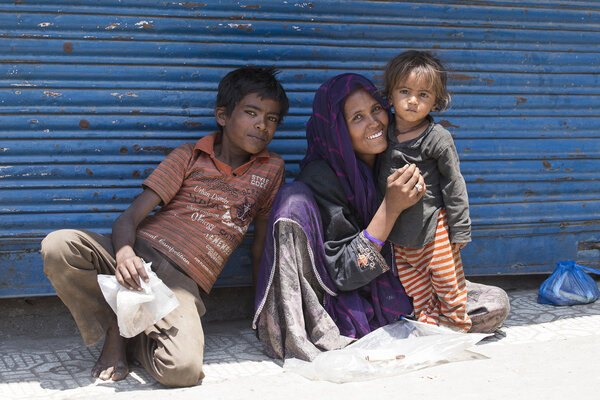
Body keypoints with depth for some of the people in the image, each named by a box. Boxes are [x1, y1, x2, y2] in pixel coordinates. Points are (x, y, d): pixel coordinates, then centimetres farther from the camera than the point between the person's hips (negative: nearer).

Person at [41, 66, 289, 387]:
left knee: (183, 370, -31)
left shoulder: (271, 169, 13)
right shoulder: (188, 156, 7)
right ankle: (115, 329, -6)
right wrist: (125, 253, -24)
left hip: (183, 282, 0)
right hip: (141, 255, 0)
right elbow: (128, 219, -1)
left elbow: (261, 243, 21)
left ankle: (132, 336, 2)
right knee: (58, 247, -30)